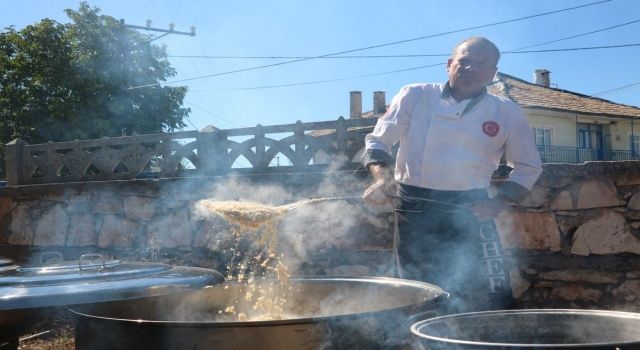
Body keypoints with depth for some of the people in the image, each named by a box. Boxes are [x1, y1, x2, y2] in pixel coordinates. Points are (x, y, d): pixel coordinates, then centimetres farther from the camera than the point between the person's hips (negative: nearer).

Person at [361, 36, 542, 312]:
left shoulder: (508, 113, 4)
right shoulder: (415, 97, 1)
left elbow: (528, 167, 13)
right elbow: (378, 141, 3)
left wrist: (498, 203, -2)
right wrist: (382, 177, -17)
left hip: (469, 213, 0)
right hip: (414, 212, 0)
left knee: (491, 300, -5)